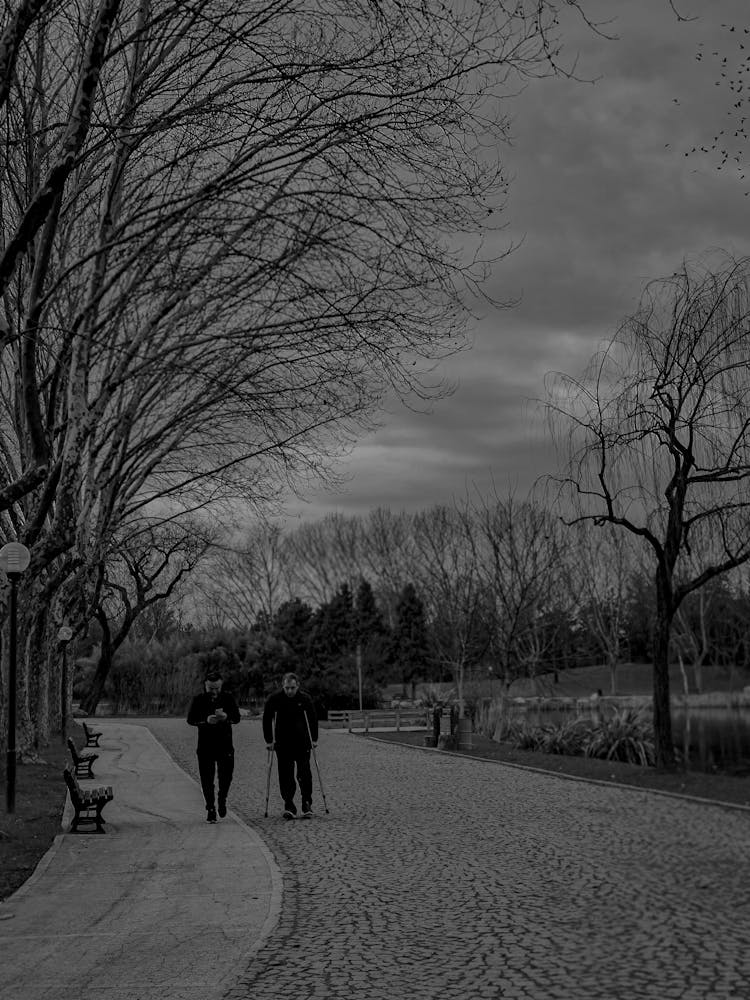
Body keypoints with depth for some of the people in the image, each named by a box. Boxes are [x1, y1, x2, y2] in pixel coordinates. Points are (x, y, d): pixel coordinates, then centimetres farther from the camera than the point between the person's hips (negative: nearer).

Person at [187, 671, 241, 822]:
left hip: (225, 744, 1)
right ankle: (210, 809, 12)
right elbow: (190, 719, -6)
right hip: (205, 746, -1)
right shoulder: (199, 699, 0)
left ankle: (222, 800, 27)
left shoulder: (228, 698, 2)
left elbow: (237, 718, -1)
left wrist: (226, 717, -23)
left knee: (226, 775, -2)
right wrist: (206, 721, -23)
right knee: (207, 779, -1)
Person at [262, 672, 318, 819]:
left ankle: (307, 804, 7)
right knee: (285, 776, -3)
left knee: (304, 774, -4)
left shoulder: (304, 698, -2)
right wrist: (269, 740, -1)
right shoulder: (275, 699, -5)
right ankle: (289, 807, 0)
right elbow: (267, 719, 3)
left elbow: (313, 719, 9)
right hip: (282, 745, 0)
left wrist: (314, 739, 5)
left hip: (302, 743, 0)